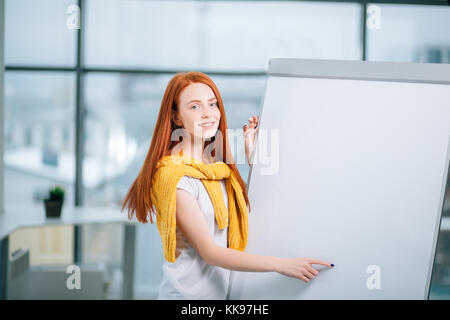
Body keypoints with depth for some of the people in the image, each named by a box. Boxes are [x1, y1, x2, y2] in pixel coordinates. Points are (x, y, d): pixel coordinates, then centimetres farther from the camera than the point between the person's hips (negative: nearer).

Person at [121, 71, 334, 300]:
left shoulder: (217, 164, 5)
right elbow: (209, 251, -20)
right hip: (186, 293, -7)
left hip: (222, 289, 7)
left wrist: (251, 155, 6)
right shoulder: (175, 177, -19)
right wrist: (281, 265, -22)